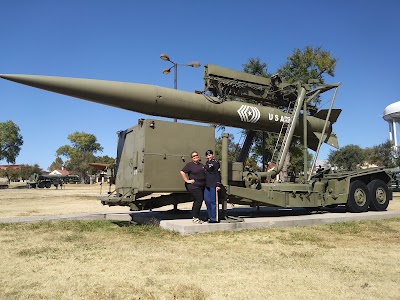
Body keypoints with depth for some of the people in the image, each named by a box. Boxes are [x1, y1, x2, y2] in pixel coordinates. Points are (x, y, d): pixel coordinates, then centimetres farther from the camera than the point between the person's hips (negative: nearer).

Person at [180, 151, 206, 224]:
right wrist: (187, 180, -15)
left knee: (197, 201, 12)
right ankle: (195, 218, -5)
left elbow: (204, 174, 29)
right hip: (194, 186, -8)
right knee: (199, 200, -14)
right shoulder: (190, 165, -5)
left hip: (201, 186, 8)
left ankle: (195, 217, 22)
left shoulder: (201, 165, 17)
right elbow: (182, 172, -13)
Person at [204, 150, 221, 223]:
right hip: (207, 185, 8)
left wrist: (218, 185, -18)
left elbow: (218, 174, -12)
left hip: (213, 185, -8)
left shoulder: (215, 163, -7)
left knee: (213, 201, -4)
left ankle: (214, 218, 4)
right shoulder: (207, 163, 18)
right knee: (206, 200, 9)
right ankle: (211, 216, 22)